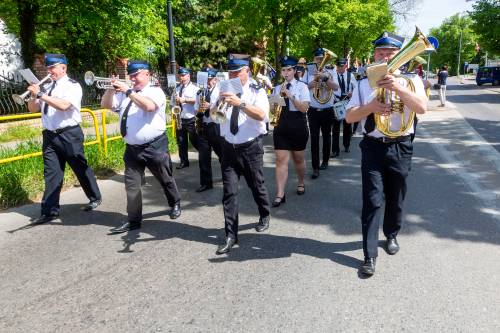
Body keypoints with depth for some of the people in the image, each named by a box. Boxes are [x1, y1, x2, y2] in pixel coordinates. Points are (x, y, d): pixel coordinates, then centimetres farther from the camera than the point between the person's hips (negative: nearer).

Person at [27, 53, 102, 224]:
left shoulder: (73, 86, -6)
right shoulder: (46, 87, 12)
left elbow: (63, 105, -23)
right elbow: (32, 109, 13)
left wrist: (41, 95, -22)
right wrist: (34, 96, -6)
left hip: (69, 135, -5)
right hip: (49, 136, 5)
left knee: (81, 168, 6)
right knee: (51, 173, 4)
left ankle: (95, 198, 26)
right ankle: (50, 211, 8)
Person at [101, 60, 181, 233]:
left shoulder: (156, 91, -6)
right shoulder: (125, 93, 10)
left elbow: (149, 106, -27)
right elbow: (105, 104, 9)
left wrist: (128, 91, -25)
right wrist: (112, 88, -6)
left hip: (154, 146, -4)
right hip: (132, 148, 5)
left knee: (165, 180, 14)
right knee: (131, 185, 4)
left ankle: (175, 204, 39)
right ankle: (133, 220, 12)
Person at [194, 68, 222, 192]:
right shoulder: (200, 93, 14)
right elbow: (196, 110, 14)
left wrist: (210, 106, -24)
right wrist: (199, 110, -8)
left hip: (216, 126, -4)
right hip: (203, 126, 5)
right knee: (203, 157, 5)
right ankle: (206, 183, 14)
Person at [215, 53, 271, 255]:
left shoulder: (257, 91, -7)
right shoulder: (225, 90, 5)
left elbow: (261, 114, -25)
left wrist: (240, 103, -39)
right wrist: (219, 104, -23)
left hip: (250, 147, -3)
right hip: (228, 147, 3)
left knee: (256, 186, 14)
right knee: (229, 191, 0)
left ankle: (265, 216, 43)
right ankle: (230, 236, 7)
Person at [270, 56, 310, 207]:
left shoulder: (302, 86, -2)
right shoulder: (277, 88, 10)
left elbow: (304, 108, -13)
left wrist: (291, 96, -21)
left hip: (298, 126, -2)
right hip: (281, 127, 2)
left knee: (298, 159, 13)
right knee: (281, 160, -5)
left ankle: (301, 183, 39)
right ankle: (280, 194, -4)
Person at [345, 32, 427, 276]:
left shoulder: (411, 80, 1)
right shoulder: (364, 84, 5)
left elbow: (422, 107, -16)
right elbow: (349, 117, 1)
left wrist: (397, 87, -26)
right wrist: (371, 107, -17)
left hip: (400, 148, 1)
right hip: (373, 147, 0)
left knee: (395, 198, 16)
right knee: (373, 201, -6)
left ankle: (391, 236, 41)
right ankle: (369, 255, 0)